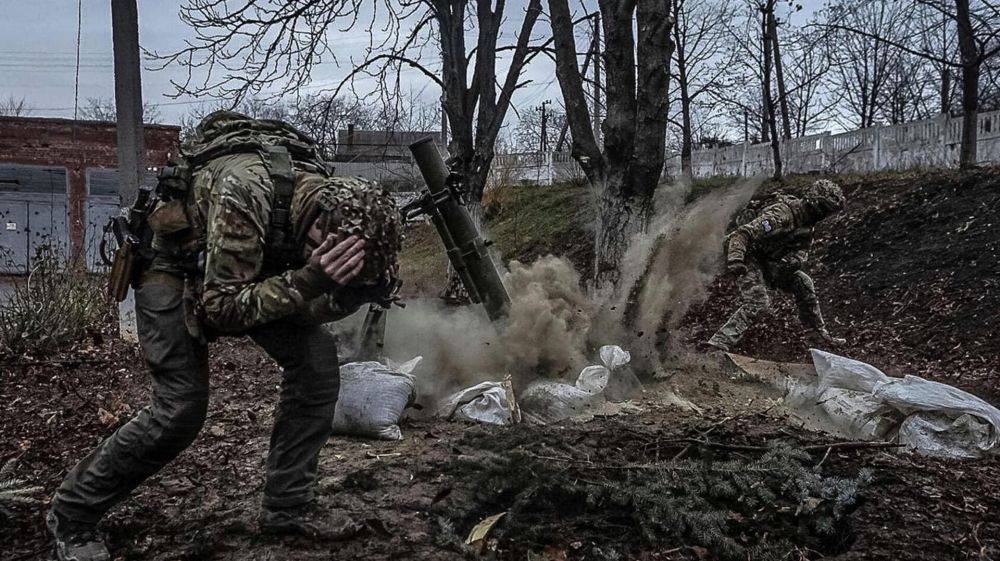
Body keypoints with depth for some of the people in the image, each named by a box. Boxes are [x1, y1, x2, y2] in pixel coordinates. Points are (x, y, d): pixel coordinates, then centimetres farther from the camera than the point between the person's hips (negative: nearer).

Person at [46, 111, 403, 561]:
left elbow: (309, 309, -11)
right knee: (181, 407, -14)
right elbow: (222, 310, -36)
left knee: (317, 357, -10)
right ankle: (71, 516, 8)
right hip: (174, 267, -6)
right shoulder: (244, 190, -41)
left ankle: (286, 508, 3)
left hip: (251, 268, 6)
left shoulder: (334, 202, -20)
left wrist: (352, 291, -31)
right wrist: (307, 281, -46)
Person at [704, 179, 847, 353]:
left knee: (804, 284, 8)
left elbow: (803, 250, 2)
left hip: (768, 261, 9)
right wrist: (735, 259, -47)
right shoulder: (782, 214, -28)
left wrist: (794, 260, -22)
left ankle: (819, 333, 23)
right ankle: (718, 344, -30)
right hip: (749, 259, -9)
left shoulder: (807, 221, 2)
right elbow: (742, 233, -34)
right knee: (758, 302, -24)